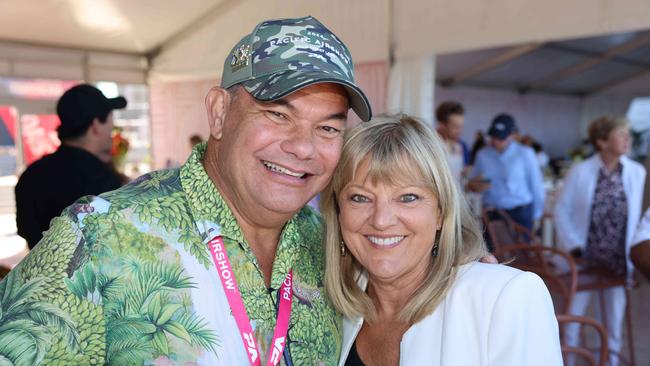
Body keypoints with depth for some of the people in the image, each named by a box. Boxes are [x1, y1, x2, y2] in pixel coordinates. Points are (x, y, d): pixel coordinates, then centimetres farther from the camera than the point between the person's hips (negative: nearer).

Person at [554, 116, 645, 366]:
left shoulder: (638, 173, -6)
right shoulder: (580, 172, -11)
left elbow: (641, 215, 1)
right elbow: (561, 210, -5)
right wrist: (573, 246, -10)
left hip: (619, 259, 2)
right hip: (584, 257, -2)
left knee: (616, 313, 16)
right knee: (574, 311, 9)